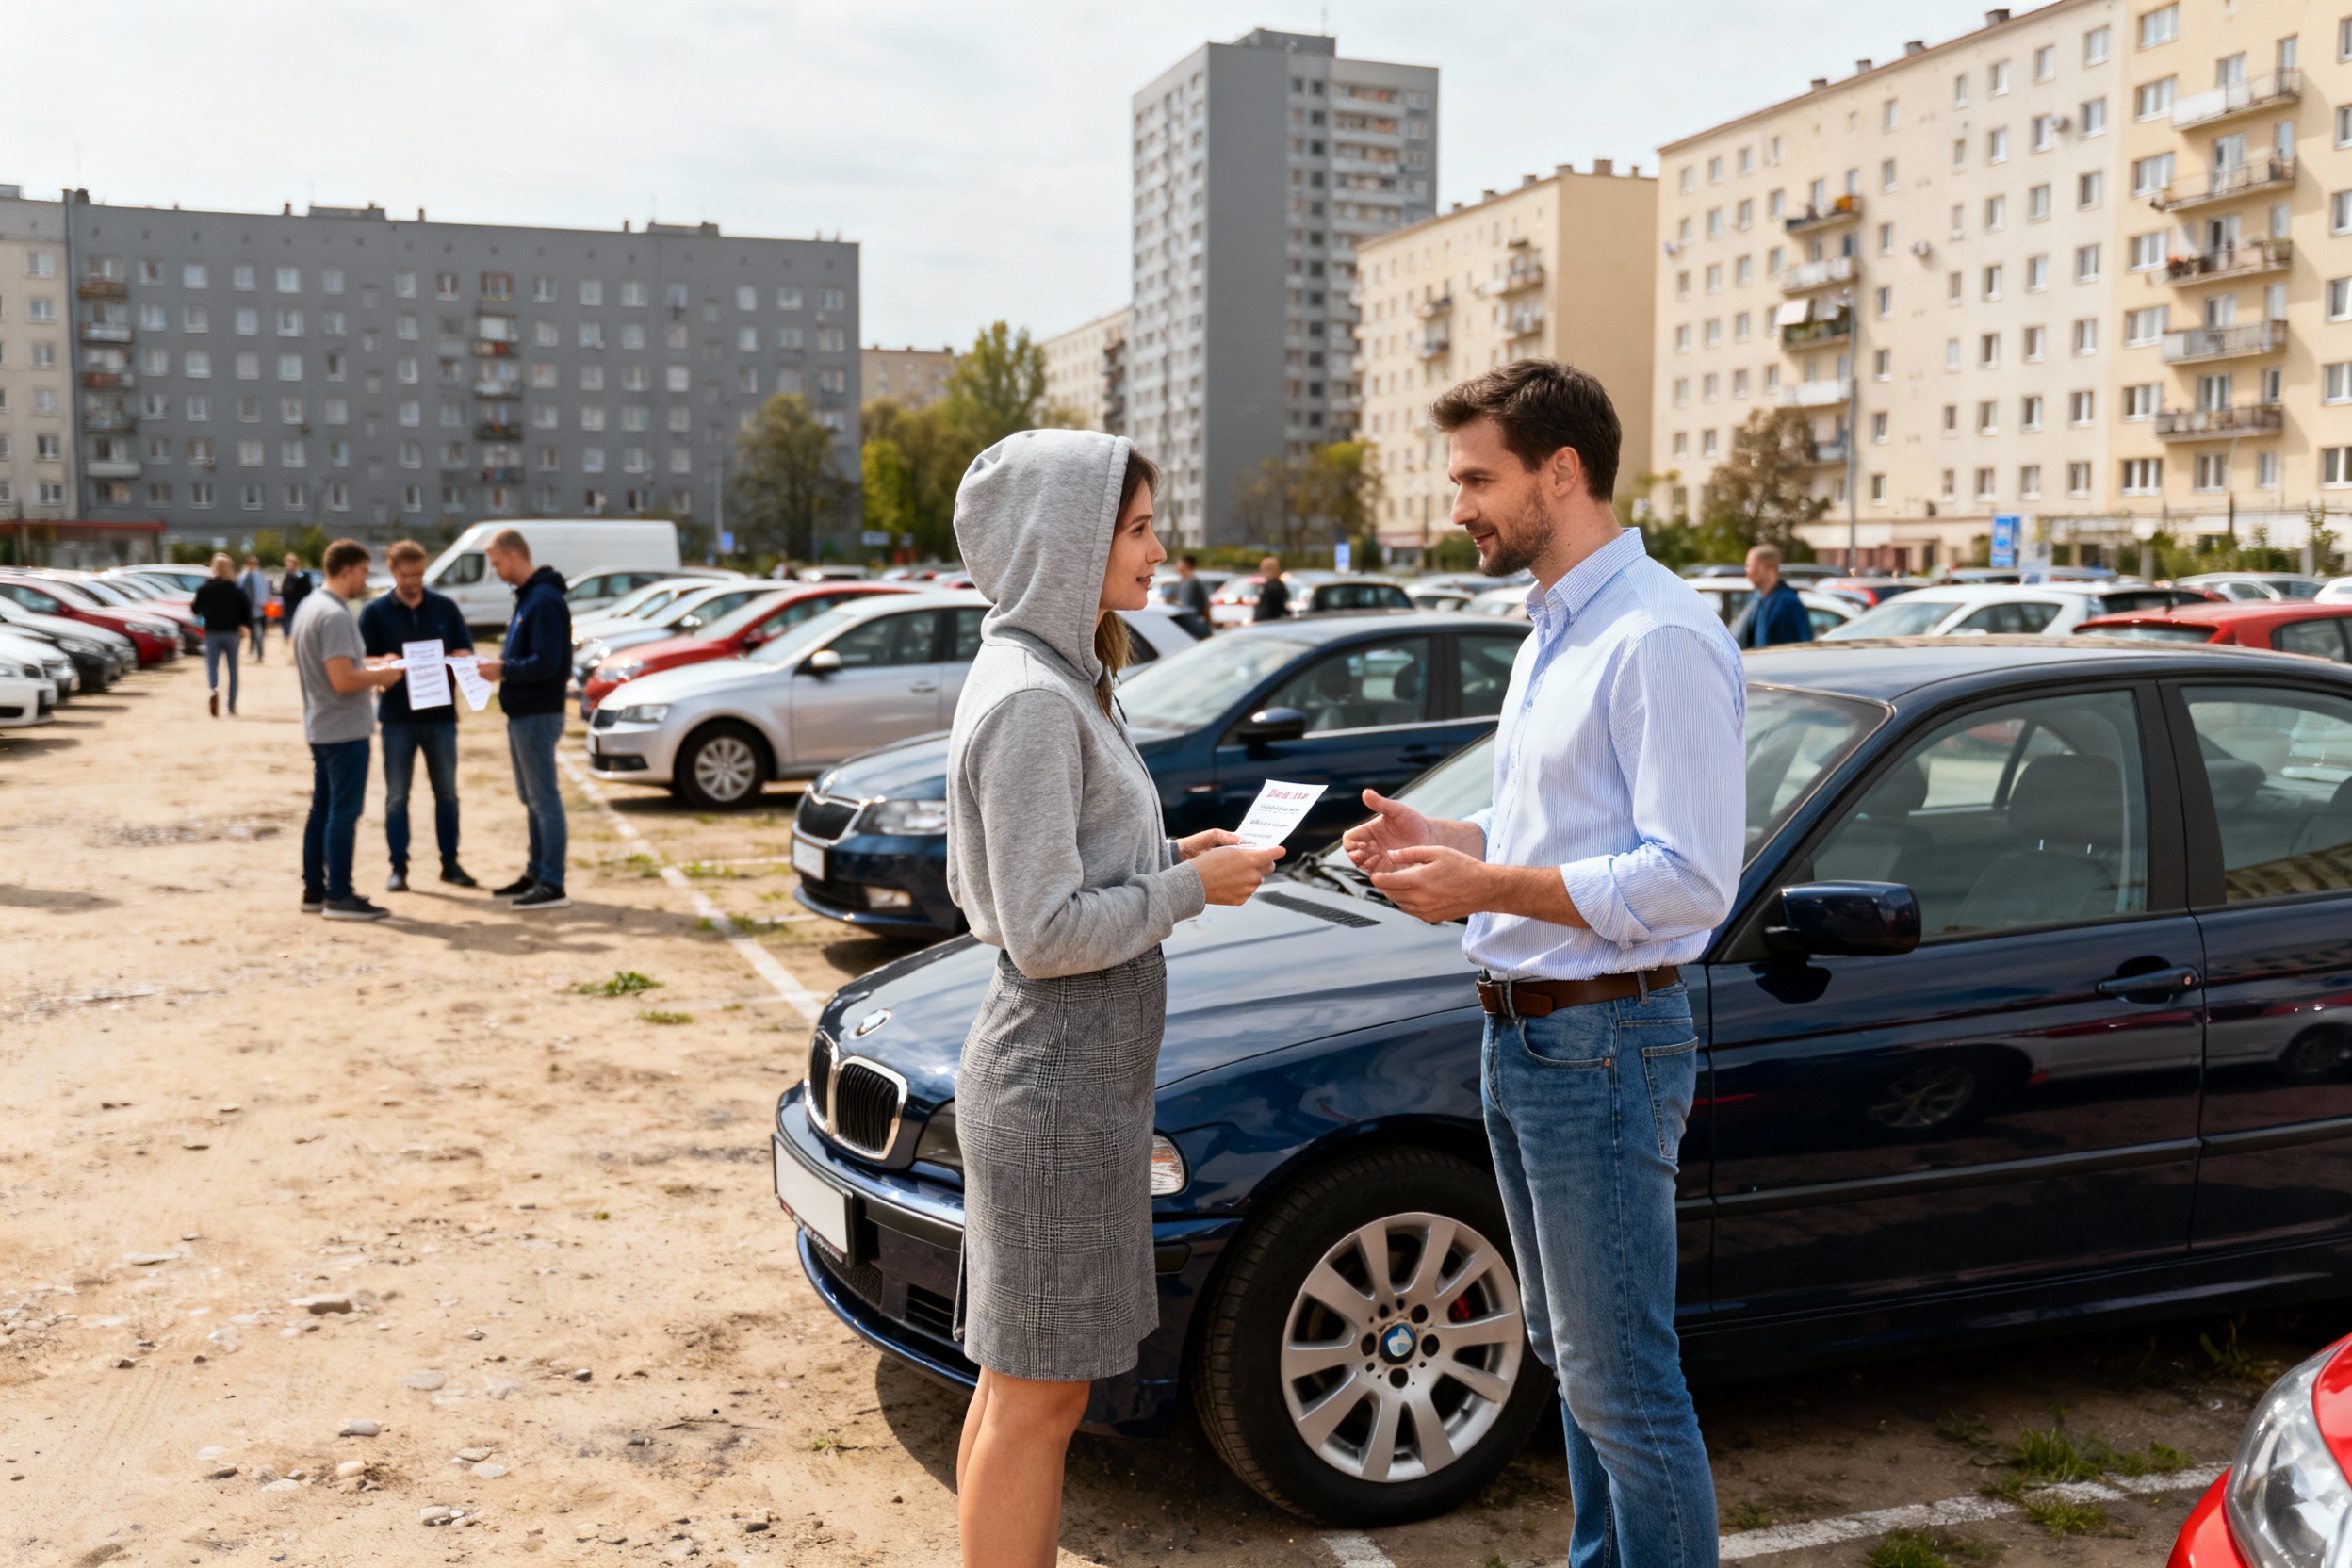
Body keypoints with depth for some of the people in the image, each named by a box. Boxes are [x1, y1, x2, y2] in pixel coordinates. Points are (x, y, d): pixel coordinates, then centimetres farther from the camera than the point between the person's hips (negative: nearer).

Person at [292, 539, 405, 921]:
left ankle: (314, 889, 21)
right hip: (345, 729, -10)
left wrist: (369, 664, 15)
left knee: (322, 809, 14)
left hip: (319, 727, 10)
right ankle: (339, 896, -1)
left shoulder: (308, 605, 12)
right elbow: (343, 681, -26)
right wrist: (381, 676, -11)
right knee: (344, 811, -5)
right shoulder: (335, 616, -19)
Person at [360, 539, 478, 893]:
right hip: (397, 717, -2)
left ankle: (450, 863, 18)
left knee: (447, 792, 9)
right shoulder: (375, 611, 1)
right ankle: (398, 867, 10)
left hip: (441, 715, 2)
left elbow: (466, 651, 7)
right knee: (396, 796, 3)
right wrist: (386, 663, -24)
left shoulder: (445, 607, 6)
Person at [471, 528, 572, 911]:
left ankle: (552, 885, -3)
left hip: (538, 714, -10)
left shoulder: (544, 601, -17)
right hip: (522, 714, 10)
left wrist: (503, 670, -17)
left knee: (545, 799, -7)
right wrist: (499, 666, 6)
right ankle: (536, 874, 24)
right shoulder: (526, 597, 15)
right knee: (532, 799, 16)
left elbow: (546, 663, -24)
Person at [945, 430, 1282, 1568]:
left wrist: (1173, 856, 8)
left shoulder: (1049, 680, 12)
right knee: (1038, 1393, 2)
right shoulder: (1030, 702, -20)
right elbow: (1046, 933, -23)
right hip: (1058, 1078, -10)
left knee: (1019, 1381, 19)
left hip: (1067, 1066, 10)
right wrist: (1192, 887, -12)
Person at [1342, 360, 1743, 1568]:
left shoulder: (1659, 637, -17)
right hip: (1522, 1033, 10)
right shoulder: (1552, 632, 15)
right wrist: (1440, 841, 6)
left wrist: (1491, 889, -22)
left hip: (1601, 1044, -10)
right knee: (1568, 1351, 20)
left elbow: (1688, 878, -23)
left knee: (1621, 1382, 0)